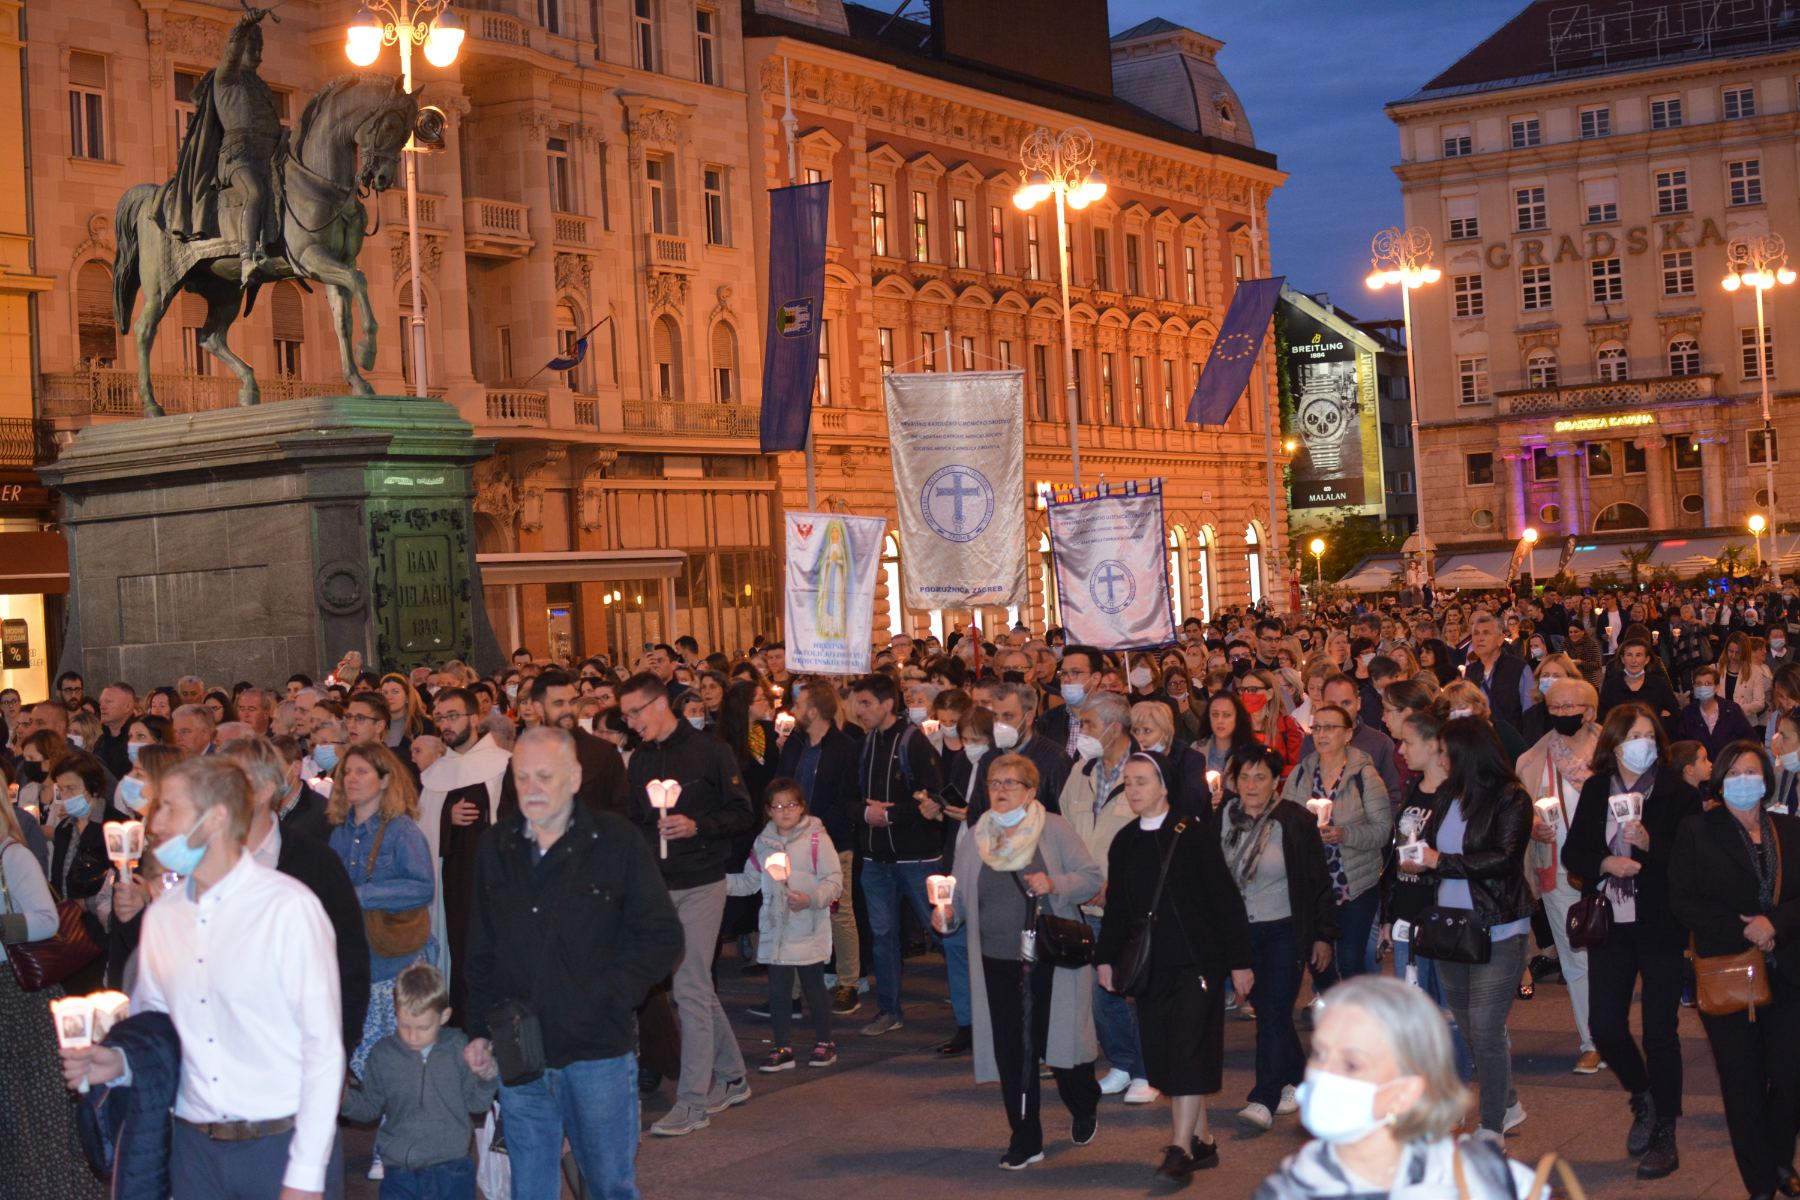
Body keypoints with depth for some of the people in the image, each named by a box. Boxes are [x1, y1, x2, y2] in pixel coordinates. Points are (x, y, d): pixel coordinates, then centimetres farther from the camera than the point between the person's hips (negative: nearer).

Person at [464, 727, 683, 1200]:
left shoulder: (617, 841, -4)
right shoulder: (496, 848, 7)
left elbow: (663, 937, -2)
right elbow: (481, 952, 14)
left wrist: (607, 996, -12)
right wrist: (479, 1029, 7)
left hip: (599, 1053, -3)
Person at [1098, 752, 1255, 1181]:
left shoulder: (1192, 835, -8)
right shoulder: (1124, 843, 8)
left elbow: (1225, 899, -7)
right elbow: (1116, 906, 16)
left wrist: (1240, 960, -8)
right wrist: (1106, 956, 11)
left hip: (1196, 961, -6)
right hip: (1151, 966, 6)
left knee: (1190, 1054, -9)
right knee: (1163, 1058, 7)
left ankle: (1181, 1148, -6)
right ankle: (1202, 1141, 19)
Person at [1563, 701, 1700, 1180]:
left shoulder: (1678, 792, -8)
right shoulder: (1595, 790, 3)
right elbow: (1573, 852, 6)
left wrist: (1648, 844, -27)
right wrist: (1605, 863, -12)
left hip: (1660, 927, -3)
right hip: (1609, 924, 4)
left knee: (1660, 1031, 2)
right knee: (1605, 1027, 4)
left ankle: (1665, 1134, 17)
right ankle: (1643, 1099, 33)